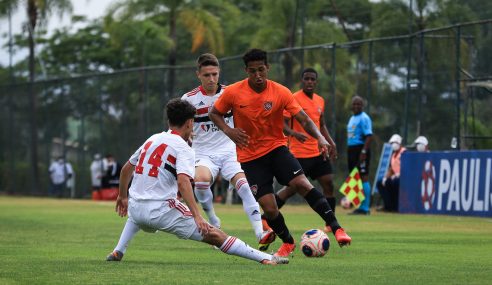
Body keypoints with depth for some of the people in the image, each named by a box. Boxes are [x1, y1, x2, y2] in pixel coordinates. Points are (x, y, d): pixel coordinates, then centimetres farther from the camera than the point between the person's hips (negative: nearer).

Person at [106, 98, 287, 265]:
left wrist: (122, 196, 38)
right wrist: (197, 216, -25)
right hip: (161, 209, -6)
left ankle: (118, 252, 33)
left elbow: (126, 169, 24)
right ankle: (265, 258, -13)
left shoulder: (152, 140, 15)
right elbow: (183, 182, -21)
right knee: (213, 235, -7)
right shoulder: (183, 148, -5)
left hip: (135, 208, 6)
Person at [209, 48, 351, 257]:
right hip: (250, 156, 0)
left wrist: (320, 138, -31)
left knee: (302, 184, -24)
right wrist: (228, 131, -15)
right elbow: (214, 113, 6)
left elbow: (304, 119, -12)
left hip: (276, 148, 0)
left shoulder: (281, 93, -10)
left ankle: (336, 228, -20)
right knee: (269, 207, -8)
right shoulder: (233, 93, -10)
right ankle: (288, 243, 20)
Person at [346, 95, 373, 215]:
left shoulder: (364, 118, -10)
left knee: (363, 177, -8)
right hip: (351, 149, 10)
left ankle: (365, 208, -8)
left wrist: (364, 151, -25)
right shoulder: (352, 118, 19)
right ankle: (361, 207, 13)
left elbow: (369, 136, -18)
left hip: (360, 150, -10)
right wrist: (348, 153, 22)